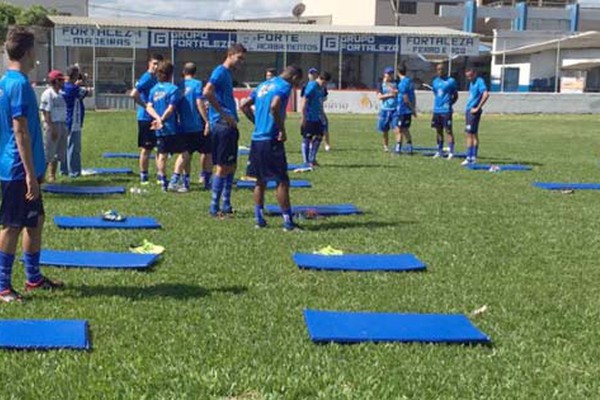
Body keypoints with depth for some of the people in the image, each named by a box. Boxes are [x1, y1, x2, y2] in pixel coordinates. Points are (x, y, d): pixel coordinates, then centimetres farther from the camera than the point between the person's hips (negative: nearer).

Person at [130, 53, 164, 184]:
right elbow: (133, 94, -24)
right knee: (146, 149, -1)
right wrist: (146, 106, -19)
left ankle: (161, 176, 18)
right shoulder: (147, 78, -13)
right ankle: (143, 177, 7)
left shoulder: (156, 79, 12)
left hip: (156, 118, 8)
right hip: (146, 118, -8)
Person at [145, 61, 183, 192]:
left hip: (159, 130, 6)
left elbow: (149, 107, 1)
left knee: (162, 155, 10)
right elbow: (170, 109, -14)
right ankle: (173, 181, -6)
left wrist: (158, 118, -8)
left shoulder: (154, 89, 9)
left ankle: (163, 182, 12)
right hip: (172, 128, -6)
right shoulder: (173, 89, -10)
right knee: (184, 153, 2)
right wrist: (161, 120, -7)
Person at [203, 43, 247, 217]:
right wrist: (224, 115, -20)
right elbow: (207, 92, -25)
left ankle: (226, 206, 19)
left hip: (229, 126, 10)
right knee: (223, 167, -6)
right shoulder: (220, 72, -10)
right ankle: (214, 208, -1)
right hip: (222, 125, -10)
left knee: (231, 166, 12)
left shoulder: (227, 74, 19)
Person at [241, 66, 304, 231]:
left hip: (256, 139, 8)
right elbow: (274, 107, -25)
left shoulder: (263, 85, 17)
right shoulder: (285, 86, -8)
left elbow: (245, 106, 18)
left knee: (260, 180, 14)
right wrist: (282, 130, -17)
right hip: (271, 140, -8)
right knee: (282, 181, -2)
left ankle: (259, 218, 16)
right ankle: (288, 221, 0)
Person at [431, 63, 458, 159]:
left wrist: (449, 103, -10)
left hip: (446, 110, -6)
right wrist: (436, 104, 11)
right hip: (436, 110, 6)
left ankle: (451, 152, -6)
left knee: (448, 131, -7)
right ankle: (439, 151, 19)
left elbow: (455, 96, 0)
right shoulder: (435, 81, 13)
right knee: (438, 131, 11)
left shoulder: (451, 81, -3)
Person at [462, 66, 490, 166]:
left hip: (473, 111, -10)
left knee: (470, 134, -9)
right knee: (473, 134, 11)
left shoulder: (479, 81, -13)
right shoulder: (471, 83, 15)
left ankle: (469, 158, -8)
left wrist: (478, 108, -22)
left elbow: (486, 94, -26)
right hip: (469, 110, 10)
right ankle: (473, 157, 16)